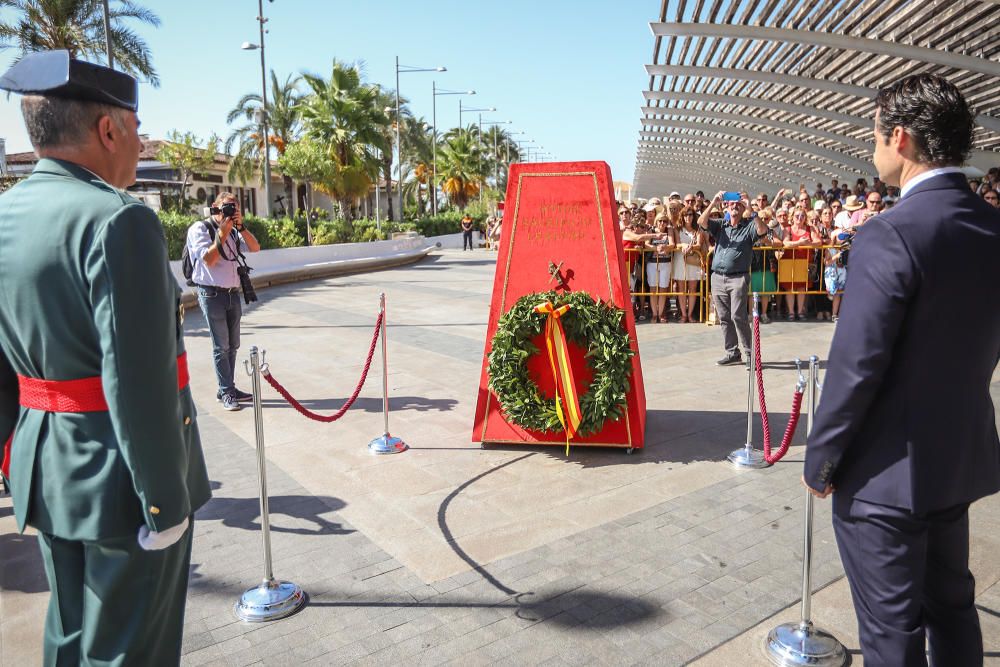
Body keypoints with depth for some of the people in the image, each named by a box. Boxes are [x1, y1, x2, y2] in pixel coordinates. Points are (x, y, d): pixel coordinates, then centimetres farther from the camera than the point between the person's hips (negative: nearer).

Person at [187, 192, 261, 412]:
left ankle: (228, 389, 19)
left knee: (233, 345, 10)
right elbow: (209, 260, -15)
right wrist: (223, 232, -16)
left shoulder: (234, 230, 12)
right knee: (221, 346, -4)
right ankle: (226, 392, 2)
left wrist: (240, 226, -8)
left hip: (233, 293, 6)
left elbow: (255, 248, 3)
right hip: (212, 294, -6)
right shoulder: (199, 229, -5)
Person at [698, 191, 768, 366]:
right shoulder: (720, 224, 14)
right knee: (724, 318, 8)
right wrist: (713, 203, -12)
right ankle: (732, 353, 18)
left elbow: (763, 230, -16)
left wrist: (750, 209, -20)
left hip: (738, 278, -4)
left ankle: (749, 354, -4)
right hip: (718, 277, 4)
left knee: (738, 316, -13)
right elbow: (701, 222, -3)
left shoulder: (749, 225, 5)